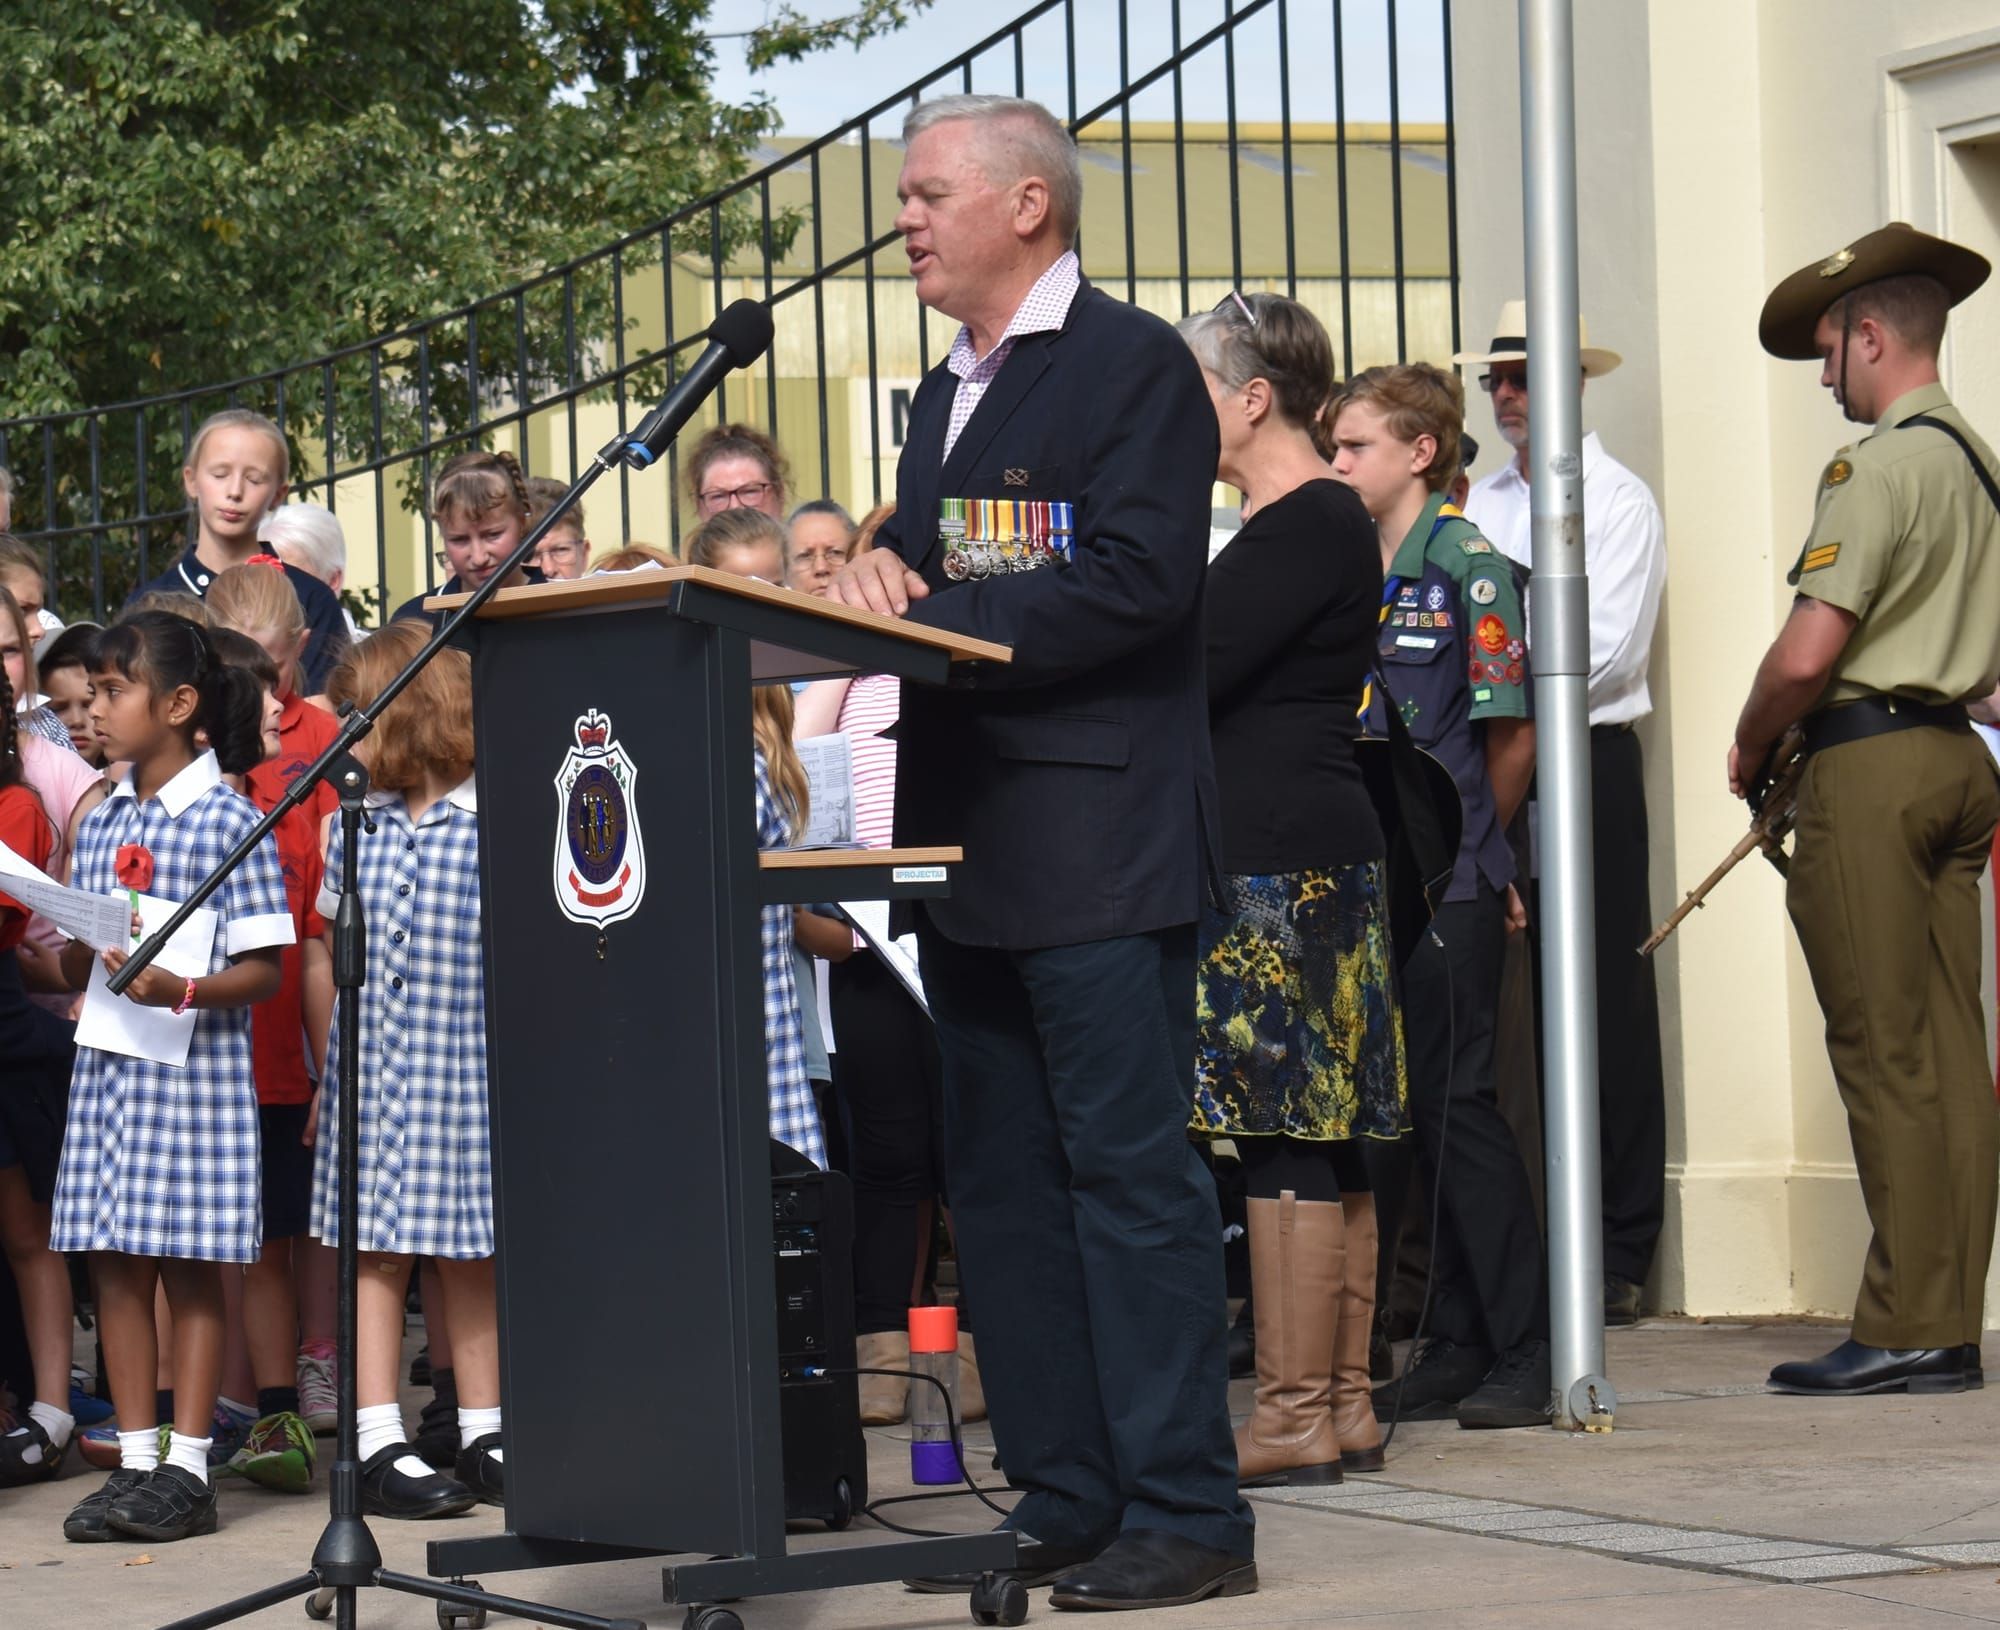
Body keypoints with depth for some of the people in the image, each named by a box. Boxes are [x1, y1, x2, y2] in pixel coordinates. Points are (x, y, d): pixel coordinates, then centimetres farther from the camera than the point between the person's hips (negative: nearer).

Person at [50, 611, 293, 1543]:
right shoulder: (99, 823, 13)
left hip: (196, 1070, -6)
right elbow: (76, 969, 16)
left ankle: (186, 1470, 2)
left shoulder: (229, 820, -6)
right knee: (115, 1264, 5)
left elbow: (262, 969, -8)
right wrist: (79, 952, -7)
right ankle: (136, 1461, 11)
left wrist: (180, 990, -24)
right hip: (109, 1065, 6)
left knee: (192, 1267, -2)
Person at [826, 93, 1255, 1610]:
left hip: (1099, 845, -9)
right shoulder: (950, 391, 20)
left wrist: (936, 616, -17)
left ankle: (1186, 1511, -5)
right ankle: (1064, 1498, 16)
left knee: (1131, 1171, -8)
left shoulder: (1134, 364, -7)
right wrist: (880, 575, -3)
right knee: (1002, 1184, 10)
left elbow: (1137, 578, -17)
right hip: (970, 842, 9)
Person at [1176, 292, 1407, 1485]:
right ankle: (1345, 1402, 13)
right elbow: (1226, 677, 19)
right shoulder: (1317, 519, 18)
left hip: (1279, 865, -10)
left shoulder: (1306, 525, -12)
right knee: (1327, 1139, 10)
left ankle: (1296, 1414, -8)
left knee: (1286, 1133, -9)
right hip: (1317, 852, 10)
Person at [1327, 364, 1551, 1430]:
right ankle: (1457, 1347, 16)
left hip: (1448, 882, -7)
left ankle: (1523, 1356, 0)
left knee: (1456, 1104, -6)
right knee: (1403, 1110, 9)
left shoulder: (1466, 565, -7)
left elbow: (1512, 735, -6)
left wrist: (1461, 842, 4)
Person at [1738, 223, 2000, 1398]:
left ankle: (1906, 1328, -6)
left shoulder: (1881, 466, -13)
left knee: (1886, 1055, -7)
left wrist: (1752, 750, -1)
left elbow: (1807, 653, -18)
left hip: (1870, 768, -9)